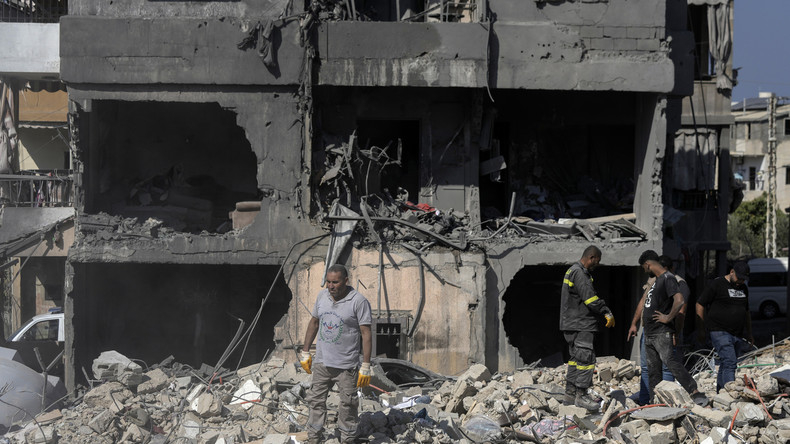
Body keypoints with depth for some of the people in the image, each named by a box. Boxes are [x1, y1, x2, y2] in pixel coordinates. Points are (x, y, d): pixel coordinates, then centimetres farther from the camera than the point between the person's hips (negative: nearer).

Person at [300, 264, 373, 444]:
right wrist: (305, 352, 15)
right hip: (322, 362, 5)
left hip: (347, 365, -5)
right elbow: (314, 323, 15)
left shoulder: (359, 302, -15)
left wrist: (366, 367, -16)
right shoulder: (322, 296, 3)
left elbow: (366, 334, -14)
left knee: (348, 405, 4)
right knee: (316, 401, 11)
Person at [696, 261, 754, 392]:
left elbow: (746, 312, 28)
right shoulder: (717, 284, -4)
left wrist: (749, 333, 27)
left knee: (725, 365, 10)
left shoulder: (743, 288, 18)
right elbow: (700, 304, -1)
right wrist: (702, 328, -2)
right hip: (719, 332, -7)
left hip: (737, 334, 7)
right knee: (730, 362, -18)